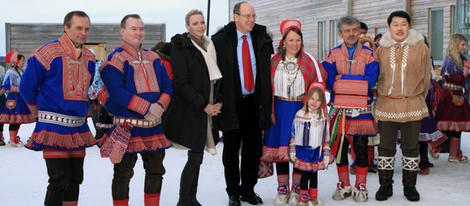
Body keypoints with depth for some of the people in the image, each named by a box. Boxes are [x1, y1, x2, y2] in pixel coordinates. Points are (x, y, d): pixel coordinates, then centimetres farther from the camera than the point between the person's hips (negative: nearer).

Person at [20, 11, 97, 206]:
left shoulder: (89, 58, 9)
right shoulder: (48, 53, -11)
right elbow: (26, 88, -3)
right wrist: (42, 114, 8)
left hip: (79, 128, 7)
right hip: (54, 128, -7)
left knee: (75, 179, 12)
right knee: (60, 180, -9)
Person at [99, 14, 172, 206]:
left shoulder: (154, 59, 12)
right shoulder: (115, 59, -7)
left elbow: (167, 86, 9)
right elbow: (117, 92, -18)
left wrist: (160, 106, -12)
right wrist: (147, 108, -21)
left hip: (154, 125, 6)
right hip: (127, 128, -6)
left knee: (156, 170, 15)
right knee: (123, 174, 2)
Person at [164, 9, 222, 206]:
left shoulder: (209, 46, 13)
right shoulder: (181, 47, -8)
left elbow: (215, 78, 19)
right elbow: (182, 83, -15)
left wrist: (218, 102, 4)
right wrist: (203, 106, -16)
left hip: (207, 109, 7)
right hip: (190, 111, -7)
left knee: (197, 156, 11)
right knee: (195, 157, -5)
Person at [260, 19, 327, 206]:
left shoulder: (309, 61, -1)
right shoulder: (275, 61, 4)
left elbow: (319, 84, 3)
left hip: (301, 109, -1)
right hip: (279, 108, 2)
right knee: (279, 147, 5)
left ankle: (296, 189, 15)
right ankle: (282, 190, 15)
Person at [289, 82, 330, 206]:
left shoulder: (324, 117, 1)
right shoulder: (300, 114, -5)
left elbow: (326, 136, 6)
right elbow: (293, 133, 0)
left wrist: (326, 153, 6)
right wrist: (292, 150, -1)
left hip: (317, 151, 2)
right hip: (303, 150, -2)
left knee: (314, 174, 13)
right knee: (305, 174, 1)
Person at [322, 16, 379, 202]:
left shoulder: (369, 54, 3)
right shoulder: (333, 54, 6)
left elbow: (371, 80, -12)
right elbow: (327, 80, -8)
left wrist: (342, 79, -11)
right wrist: (357, 82, -16)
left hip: (362, 109, -1)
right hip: (339, 108, 2)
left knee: (361, 148, 3)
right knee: (340, 147, 7)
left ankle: (361, 187, 16)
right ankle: (344, 186, 21)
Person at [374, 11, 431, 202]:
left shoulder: (421, 47, 0)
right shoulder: (381, 49, 3)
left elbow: (426, 77, 8)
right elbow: (375, 76, 13)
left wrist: (419, 100, 10)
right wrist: (381, 98, 10)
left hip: (412, 105, -1)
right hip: (386, 105, 1)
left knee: (411, 147, 8)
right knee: (386, 146, 6)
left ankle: (409, 186, 22)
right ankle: (385, 185, 19)